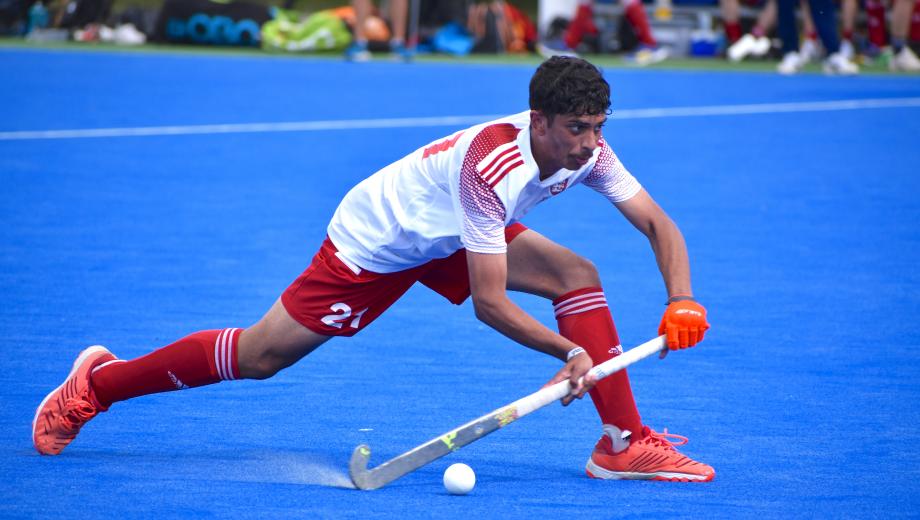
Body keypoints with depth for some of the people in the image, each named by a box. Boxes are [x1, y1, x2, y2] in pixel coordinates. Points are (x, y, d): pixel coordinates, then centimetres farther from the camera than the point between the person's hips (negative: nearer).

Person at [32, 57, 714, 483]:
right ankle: (98, 383, 17)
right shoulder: (493, 166, -38)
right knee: (258, 357, -3)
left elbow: (659, 226, -10)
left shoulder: (586, 149, -16)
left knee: (578, 276, -13)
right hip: (376, 241, -7)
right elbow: (488, 302, -37)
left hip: (451, 240, 7)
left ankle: (624, 444, -11)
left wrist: (681, 300, -26)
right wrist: (569, 353, -39)